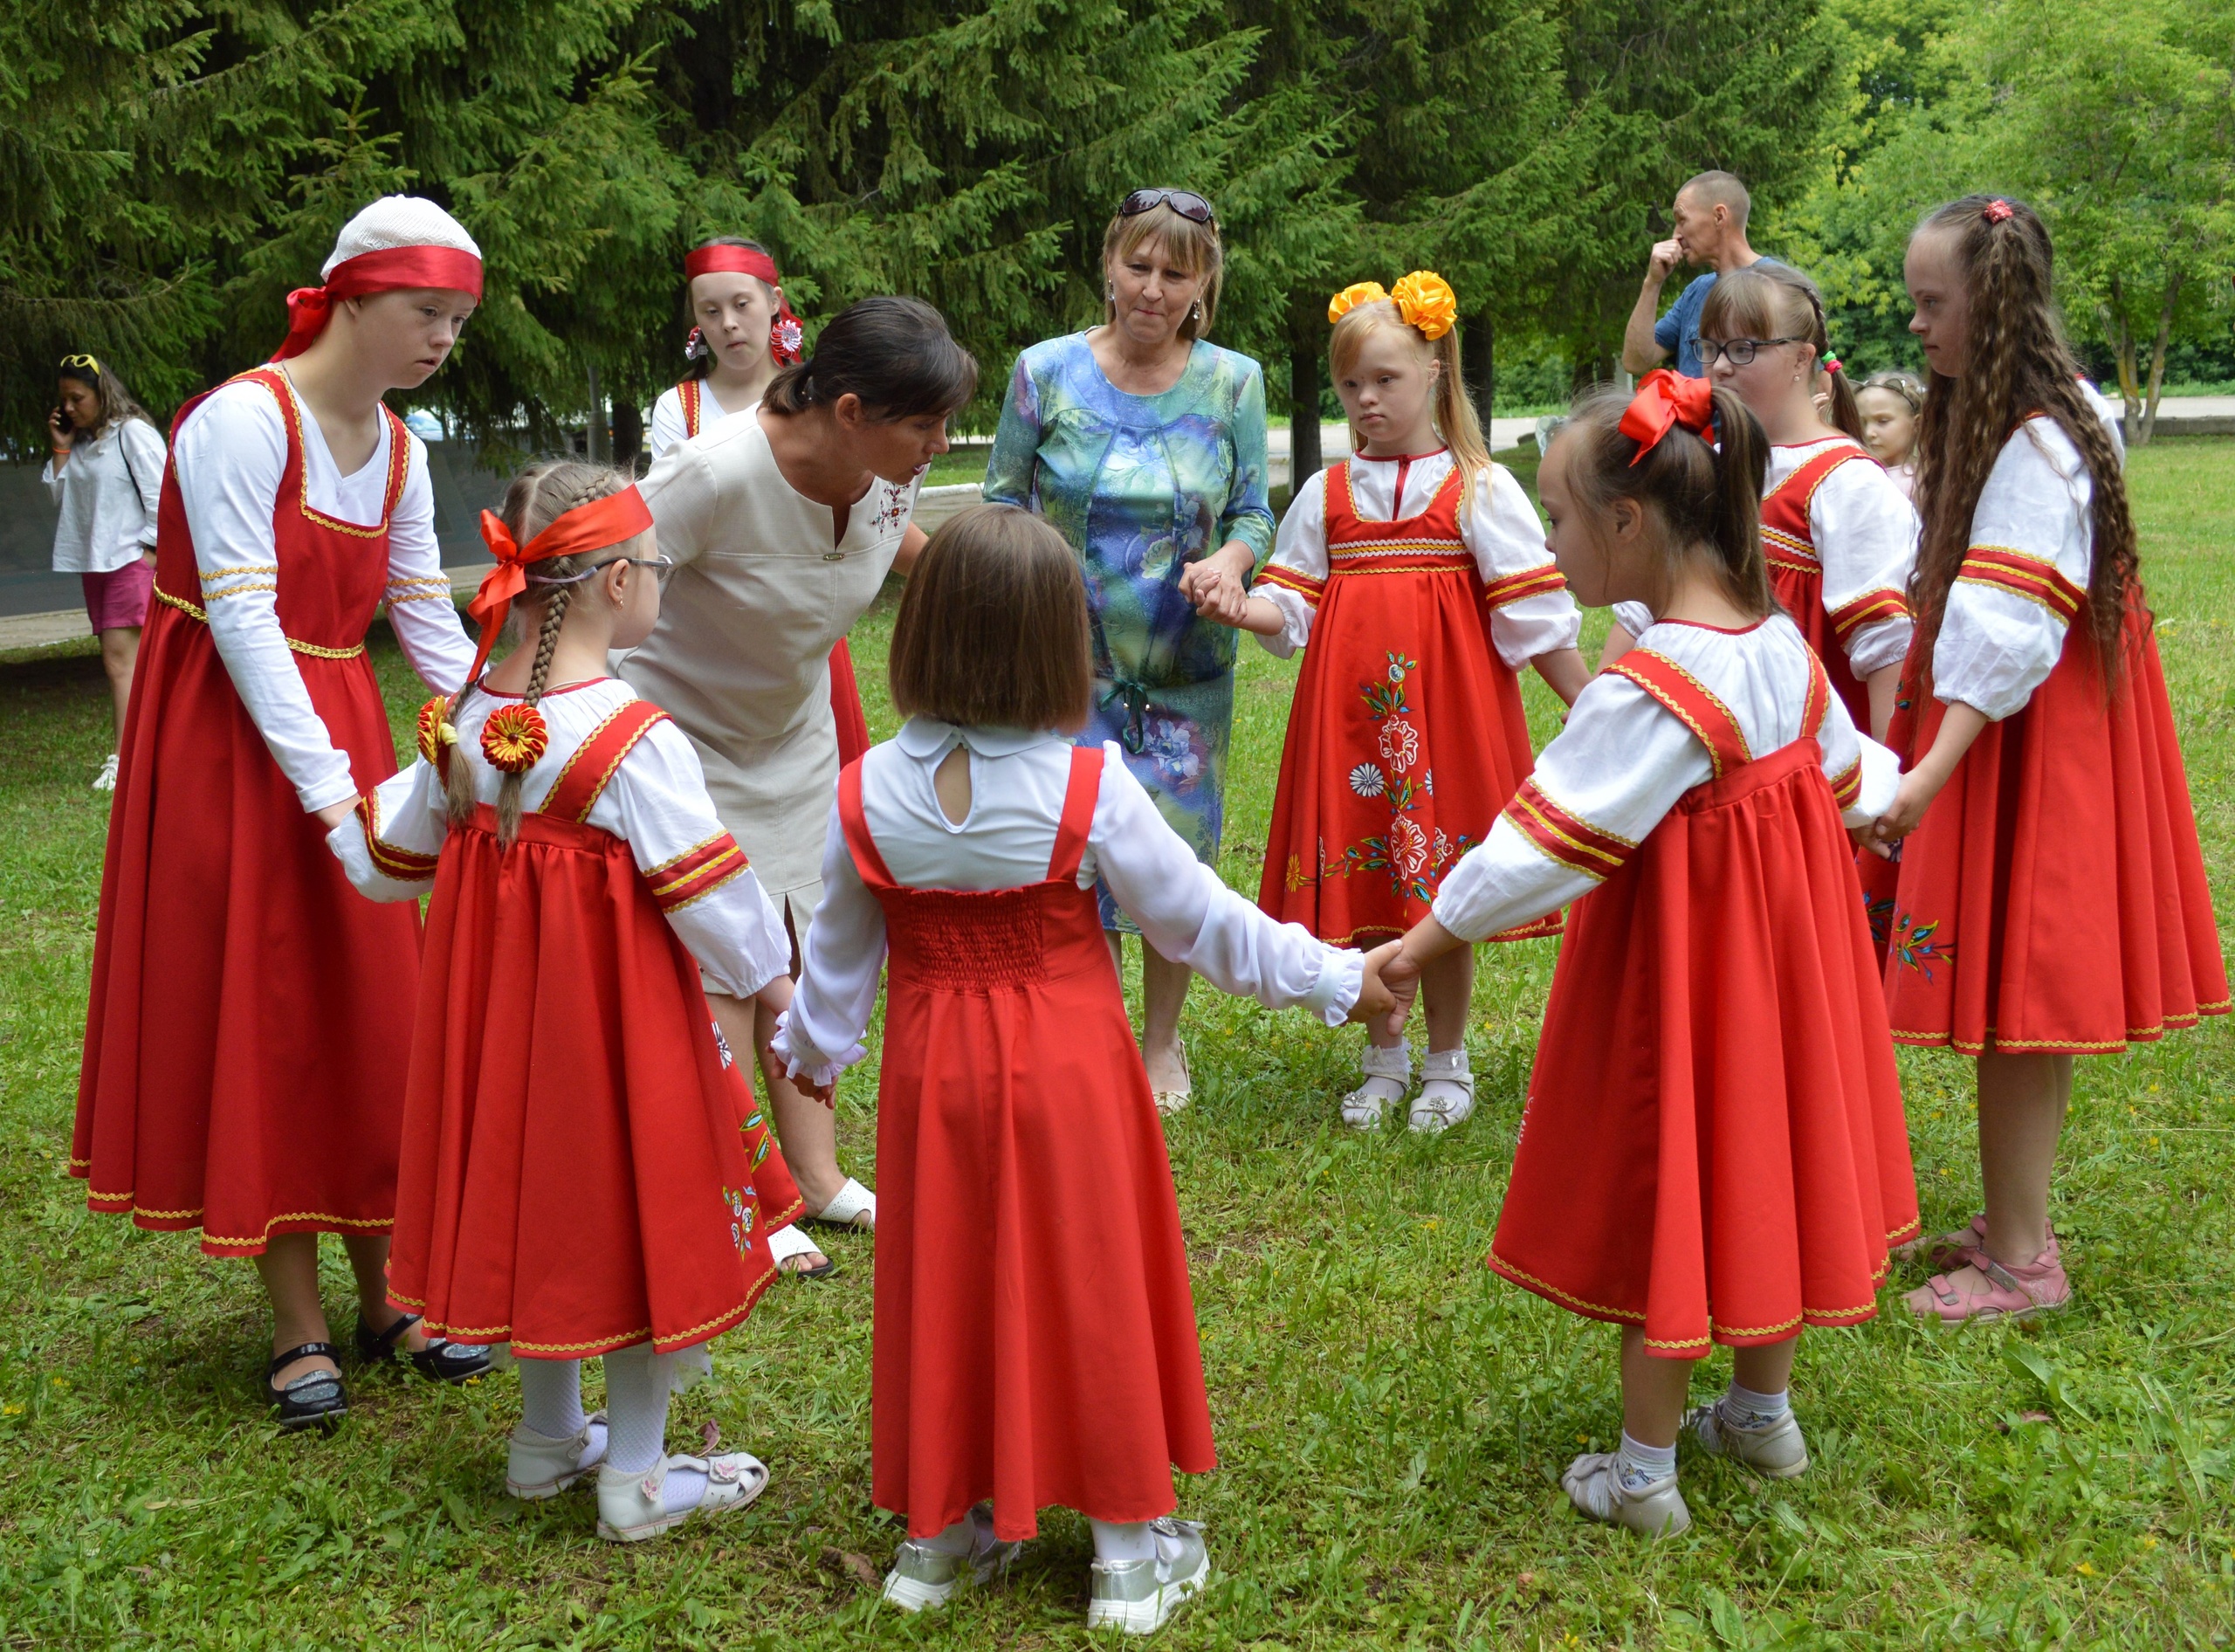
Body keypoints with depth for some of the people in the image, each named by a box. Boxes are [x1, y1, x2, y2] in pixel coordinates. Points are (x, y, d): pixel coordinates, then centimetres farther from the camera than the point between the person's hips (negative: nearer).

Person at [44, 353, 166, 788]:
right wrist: (60, 450, 9)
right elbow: (62, 498, 18)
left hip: (132, 560, -8)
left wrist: (150, 552, -12)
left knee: (121, 658, -14)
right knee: (117, 662, 5)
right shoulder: (81, 442, 17)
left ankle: (124, 759, -17)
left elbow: (160, 495, -10)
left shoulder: (133, 433, -7)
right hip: (94, 564, 8)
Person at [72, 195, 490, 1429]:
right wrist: (330, 788, -27)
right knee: (258, 1016, 1)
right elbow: (242, 619, -22)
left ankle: (386, 1298, 20)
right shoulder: (242, 421, -16)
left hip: (341, 730, 7)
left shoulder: (396, 448, 7)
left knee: (369, 1013, 8)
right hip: (232, 744, -7)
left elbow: (426, 617, 6)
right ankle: (298, 1328, 10)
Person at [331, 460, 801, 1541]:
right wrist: (773, 979, 0)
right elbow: (707, 892, -18)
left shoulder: (461, 723, -2)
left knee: (537, 1199, 20)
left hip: (500, 1005, 7)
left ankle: (548, 1439, 36)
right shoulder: (636, 741, -22)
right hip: (619, 1012, -7)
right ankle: (637, 1478, 18)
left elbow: (391, 862, 10)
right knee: (636, 1214, 7)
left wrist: (340, 812, 32)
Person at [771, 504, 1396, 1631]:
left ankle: (941, 1533, 31)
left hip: (932, 1074, 3)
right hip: (1068, 1074, -3)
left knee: (947, 1287, 16)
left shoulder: (867, 795, -8)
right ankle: (1130, 1548, 24)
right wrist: (1334, 980, 5)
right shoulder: (1088, 788, -17)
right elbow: (1199, 921, -8)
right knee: (1088, 1290, 11)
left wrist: (810, 1049, 25)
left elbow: (840, 952, 5)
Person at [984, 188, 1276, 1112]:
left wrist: (1230, 561, -17)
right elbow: (1004, 501, 4)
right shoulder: (1047, 373, -4)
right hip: (1071, 660, -1)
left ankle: (1163, 1041, 27)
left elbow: (1254, 511, 5)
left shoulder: (1233, 382, 0)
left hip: (1188, 665, 2)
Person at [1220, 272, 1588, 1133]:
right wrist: (1238, 608, -11)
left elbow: (1535, 616, -2)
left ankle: (1447, 1062, 21)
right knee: (1363, 890, 7)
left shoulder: (1479, 488, 0)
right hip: (1352, 703, 3)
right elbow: (1291, 608, 10)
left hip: (1446, 700, -3)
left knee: (1444, 896, 4)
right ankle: (1384, 1059, 24)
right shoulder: (1326, 494, 10)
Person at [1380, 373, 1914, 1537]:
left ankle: (1644, 1473, 20)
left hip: (1674, 964, -8)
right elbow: (1847, 773, 15)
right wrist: (1886, 797, 38)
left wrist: (1418, 946, -19)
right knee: (1752, 1159, 22)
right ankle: (1763, 1414, 39)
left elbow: (1543, 841, -26)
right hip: (1779, 947, 8)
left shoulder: (1649, 689, -27)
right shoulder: (1782, 647, -1)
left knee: (1660, 1186, 6)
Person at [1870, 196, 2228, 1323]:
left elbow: (2007, 637, -26)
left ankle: (2020, 1260, 7)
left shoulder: (2035, 446, -19)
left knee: (2012, 996, -3)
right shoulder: (1984, 421, 12)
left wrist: (1929, 776, -30)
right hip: (2004, 732, 9)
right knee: (2018, 995, 14)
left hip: (2025, 746, -9)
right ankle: (2015, 1223, 25)